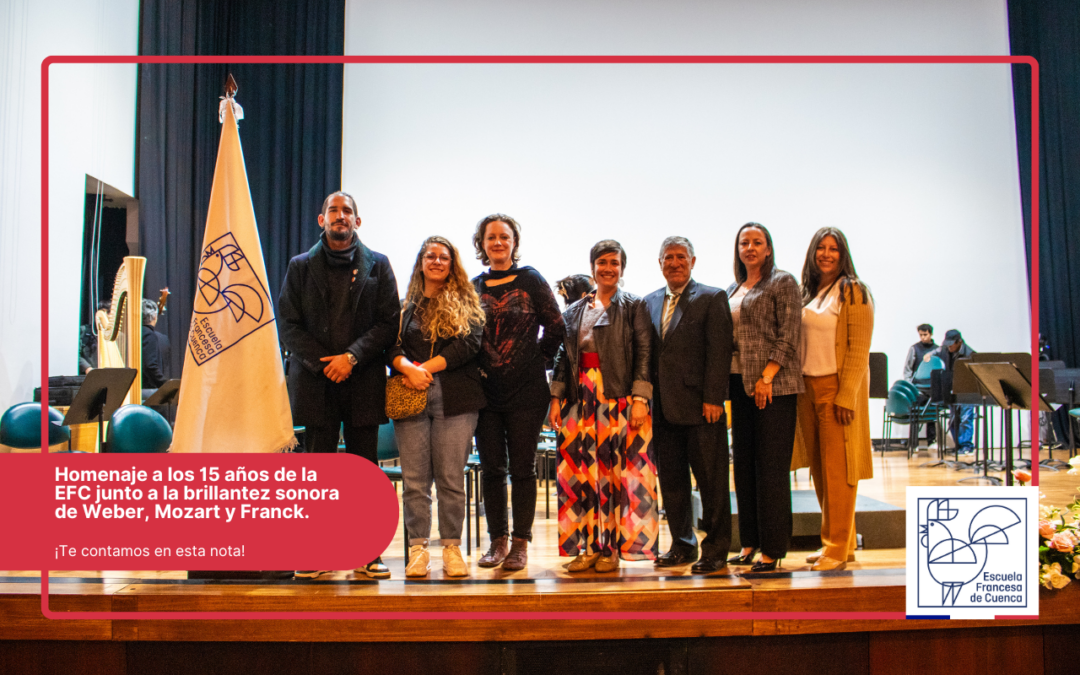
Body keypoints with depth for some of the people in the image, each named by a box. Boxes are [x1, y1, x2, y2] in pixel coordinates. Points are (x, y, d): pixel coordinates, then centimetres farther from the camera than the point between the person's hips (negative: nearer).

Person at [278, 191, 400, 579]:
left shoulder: (377, 266, 9)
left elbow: (389, 321, 1)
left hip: (363, 382, 0)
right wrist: (322, 362, -8)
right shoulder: (301, 266, 11)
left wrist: (352, 356, -11)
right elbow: (287, 323, 5)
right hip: (316, 382, 0)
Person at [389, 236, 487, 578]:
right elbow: (391, 346, 6)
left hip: (455, 398, -1)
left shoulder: (465, 302, 11)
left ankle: (452, 547, 9)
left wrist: (427, 367, -10)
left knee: (451, 477, 0)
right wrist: (409, 369, -15)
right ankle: (418, 549, 8)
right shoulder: (405, 305, 15)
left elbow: (469, 343, -3)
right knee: (415, 478, 1)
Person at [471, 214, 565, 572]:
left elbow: (556, 327, 2)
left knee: (522, 468, 1)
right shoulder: (474, 287, 9)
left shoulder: (530, 280, 1)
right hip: (486, 391, 3)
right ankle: (498, 541, 16)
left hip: (526, 391, -3)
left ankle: (520, 543, 9)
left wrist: (537, 358, 2)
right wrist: (476, 366, 3)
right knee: (491, 468, 5)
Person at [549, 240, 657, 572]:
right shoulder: (574, 311, 16)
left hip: (618, 398, -3)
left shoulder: (633, 306, 5)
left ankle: (612, 547, 6)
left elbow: (644, 354, -3)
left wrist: (640, 398, -12)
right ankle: (588, 546, 9)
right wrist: (556, 398, 4)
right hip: (580, 398, 4)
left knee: (615, 468, -3)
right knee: (581, 470, 1)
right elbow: (562, 357, 14)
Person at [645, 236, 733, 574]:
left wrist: (712, 399, -14)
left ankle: (715, 549, 12)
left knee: (711, 480, 1)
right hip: (665, 407, 5)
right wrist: (647, 396, 5)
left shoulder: (712, 298, -1)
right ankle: (682, 545, 22)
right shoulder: (651, 301, 15)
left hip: (701, 406, -5)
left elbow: (719, 352, -8)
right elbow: (647, 352, 14)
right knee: (671, 480, 10)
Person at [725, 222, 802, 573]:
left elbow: (788, 337, -10)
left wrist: (766, 377, -17)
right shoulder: (733, 290, 17)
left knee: (771, 465, -5)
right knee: (744, 463, 9)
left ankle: (773, 549, 1)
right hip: (739, 384, 7)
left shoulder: (783, 282, -2)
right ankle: (750, 541, 18)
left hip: (773, 385, -7)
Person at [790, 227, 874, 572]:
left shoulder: (854, 292, -5)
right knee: (819, 469, 10)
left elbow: (859, 350, -11)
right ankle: (835, 540, 20)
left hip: (837, 387, -6)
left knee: (837, 469, -5)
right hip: (807, 387, 6)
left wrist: (847, 396, -17)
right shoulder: (807, 293, 14)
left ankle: (838, 548, 2)